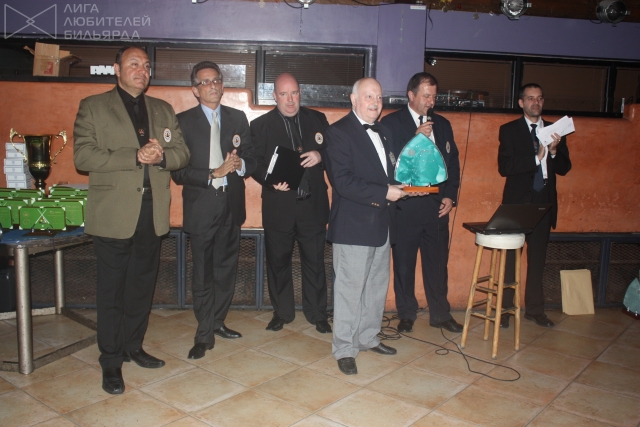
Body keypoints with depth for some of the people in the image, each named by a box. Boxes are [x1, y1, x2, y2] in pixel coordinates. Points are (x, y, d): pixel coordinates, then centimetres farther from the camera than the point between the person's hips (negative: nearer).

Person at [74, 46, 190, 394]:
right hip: (113, 213, -4)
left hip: (152, 212, 4)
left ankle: (132, 346, 30)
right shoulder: (93, 107, 1)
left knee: (142, 286, 14)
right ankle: (111, 360, 17)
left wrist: (162, 156, -14)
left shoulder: (163, 110, 15)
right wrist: (136, 156, -19)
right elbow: (83, 156, -11)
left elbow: (182, 153, 8)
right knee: (112, 290, 4)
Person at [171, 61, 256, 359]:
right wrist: (213, 174, -18)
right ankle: (204, 335, 16)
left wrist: (240, 165, -14)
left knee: (226, 268, 13)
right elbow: (178, 172, -8)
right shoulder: (183, 121, -2)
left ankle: (217, 322, 31)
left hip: (232, 204, 4)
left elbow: (251, 159, 8)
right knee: (202, 275, 2)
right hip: (201, 206, -3)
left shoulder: (238, 118, 9)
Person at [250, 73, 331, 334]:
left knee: (315, 261, 8)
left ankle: (317, 314, 24)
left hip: (313, 204, 1)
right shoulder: (260, 125, 3)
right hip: (279, 206, -1)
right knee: (278, 261, 10)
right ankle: (282, 312, 28)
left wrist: (321, 155, -12)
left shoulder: (317, 119, 8)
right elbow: (255, 163, -3)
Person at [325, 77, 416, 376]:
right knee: (350, 289, 0)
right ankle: (344, 349, 14)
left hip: (382, 223, 8)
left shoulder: (383, 132, 16)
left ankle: (368, 337, 33)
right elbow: (342, 181, -19)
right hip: (354, 224, -8)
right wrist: (384, 193, -20)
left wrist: (398, 188, 2)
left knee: (377, 286, 16)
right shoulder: (339, 132, -10)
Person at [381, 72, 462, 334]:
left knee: (437, 262, 10)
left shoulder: (443, 124, 14)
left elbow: (453, 162, 15)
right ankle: (406, 314, 21)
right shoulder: (391, 123, -2)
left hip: (437, 205, 4)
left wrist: (450, 195, 3)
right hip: (405, 205, -4)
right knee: (404, 263, 6)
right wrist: (416, 138, -19)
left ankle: (440, 314, 24)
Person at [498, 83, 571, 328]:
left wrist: (554, 151, -14)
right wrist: (536, 157, -21)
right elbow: (504, 167, -13)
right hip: (517, 202, -4)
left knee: (537, 259, 11)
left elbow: (564, 168, 5)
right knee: (510, 258, 2)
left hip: (544, 203, 4)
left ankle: (534, 309, 22)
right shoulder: (509, 130, -2)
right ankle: (504, 309, 11)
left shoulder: (555, 130, 9)